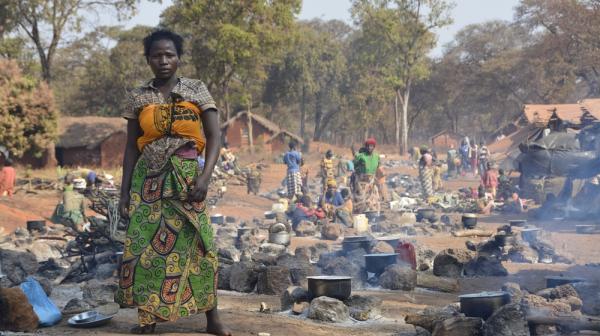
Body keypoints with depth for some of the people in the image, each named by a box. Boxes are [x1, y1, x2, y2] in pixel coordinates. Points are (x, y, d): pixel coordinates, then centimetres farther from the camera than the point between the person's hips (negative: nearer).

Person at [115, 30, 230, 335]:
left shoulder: (196, 90, 2)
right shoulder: (138, 97, 7)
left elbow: (214, 136, -1)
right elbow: (131, 147, 10)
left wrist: (205, 177, -14)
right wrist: (125, 192, 5)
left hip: (185, 177, -2)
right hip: (148, 179, 2)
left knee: (196, 243, -5)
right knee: (144, 246, -2)